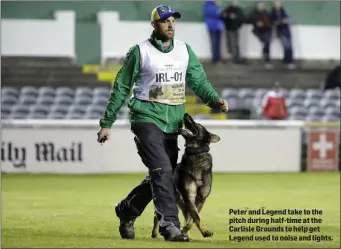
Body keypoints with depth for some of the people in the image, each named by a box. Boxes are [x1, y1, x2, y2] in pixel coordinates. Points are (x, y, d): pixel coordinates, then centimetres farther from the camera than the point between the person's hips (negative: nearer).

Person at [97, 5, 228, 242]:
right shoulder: (140, 52, -3)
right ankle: (170, 225, -23)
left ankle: (126, 210, 34)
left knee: (160, 177, 11)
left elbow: (198, 80, 6)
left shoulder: (184, 50, 10)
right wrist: (107, 123, 2)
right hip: (147, 119, -6)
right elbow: (121, 88, 1)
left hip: (172, 123, 6)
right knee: (163, 171, -20)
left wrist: (215, 99, -15)